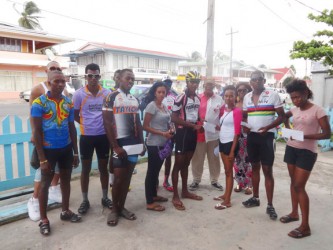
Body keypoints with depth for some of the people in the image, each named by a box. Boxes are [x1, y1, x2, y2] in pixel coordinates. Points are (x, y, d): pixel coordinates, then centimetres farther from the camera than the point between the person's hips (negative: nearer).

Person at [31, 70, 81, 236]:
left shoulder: (68, 103, 3)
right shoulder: (39, 103, -11)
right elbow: (36, 132, -12)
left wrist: (75, 152, 9)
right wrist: (42, 158, -14)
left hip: (66, 148, 5)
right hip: (48, 149, -5)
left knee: (65, 179, 16)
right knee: (45, 183, 8)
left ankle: (65, 211, 34)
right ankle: (43, 219, 23)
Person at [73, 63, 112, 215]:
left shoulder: (107, 93, -2)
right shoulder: (79, 94, -5)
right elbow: (75, 115, 4)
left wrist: (104, 124, -4)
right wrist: (86, 124, -3)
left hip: (103, 136, 1)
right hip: (86, 137, -1)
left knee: (103, 168, 13)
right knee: (86, 169, 10)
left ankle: (105, 198, 29)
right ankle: (85, 201, 25)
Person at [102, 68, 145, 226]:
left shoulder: (135, 100, 12)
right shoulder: (111, 98, -7)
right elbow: (107, 124, -11)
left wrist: (142, 143, 9)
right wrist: (116, 147, -15)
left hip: (134, 143, 6)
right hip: (120, 143, -6)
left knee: (127, 177, 11)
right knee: (118, 178, 0)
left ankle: (122, 207, 24)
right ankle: (114, 209, 18)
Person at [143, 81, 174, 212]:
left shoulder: (165, 106, 10)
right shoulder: (151, 106, -13)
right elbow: (145, 126, -16)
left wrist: (170, 131, 0)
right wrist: (162, 133, -20)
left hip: (163, 143, 8)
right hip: (154, 144, -8)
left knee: (156, 170, 17)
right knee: (151, 171, -1)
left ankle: (154, 195, 31)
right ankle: (149, 202, 7)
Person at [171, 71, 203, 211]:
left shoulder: (198, 99, 9)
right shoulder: (181, 98, -13)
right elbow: (174, 118, -17)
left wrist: (199, 124, 1)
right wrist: (192, 125, -18)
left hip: (193, 133, 7)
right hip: (183, 132, -7)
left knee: (186, 163, 16)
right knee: (178, 164, -1)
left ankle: (185, 191, 29)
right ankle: (175, 196, 8)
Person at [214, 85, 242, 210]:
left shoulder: (237, 111, -13)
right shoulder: (223, 109, 8)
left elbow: (237, 132, -16)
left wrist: (232, 150, -18)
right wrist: (219, 127, 0)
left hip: (230, 143, -7)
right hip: (222, 142, 7)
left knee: (229, 171, -1)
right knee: (226, 170, 15)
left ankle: (227, 200, 7)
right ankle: (226, 194, 28)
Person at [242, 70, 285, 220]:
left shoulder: (273, 95, -5)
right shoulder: (247, 97, 9)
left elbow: (281, 116, -6)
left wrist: (268, 127, -21)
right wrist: (244, 126, -4)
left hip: (267, 136, -5)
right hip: (251, 136, 5)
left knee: (267, 170, -3)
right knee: (255, 167, 14)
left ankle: (270, 205, 6)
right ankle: (255, 198, 27)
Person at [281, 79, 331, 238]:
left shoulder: (318, 110, -13)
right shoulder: (294, 110, 5)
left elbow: (327, 134, -15)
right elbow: (285, 117, 28)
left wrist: (305, 136, -27)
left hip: (307, 151, -6)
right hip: (291, 148, 6)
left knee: (299, 186, -7)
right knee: (293, 182, 15)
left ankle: (305, 226, 2)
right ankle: (294, 213, 31)